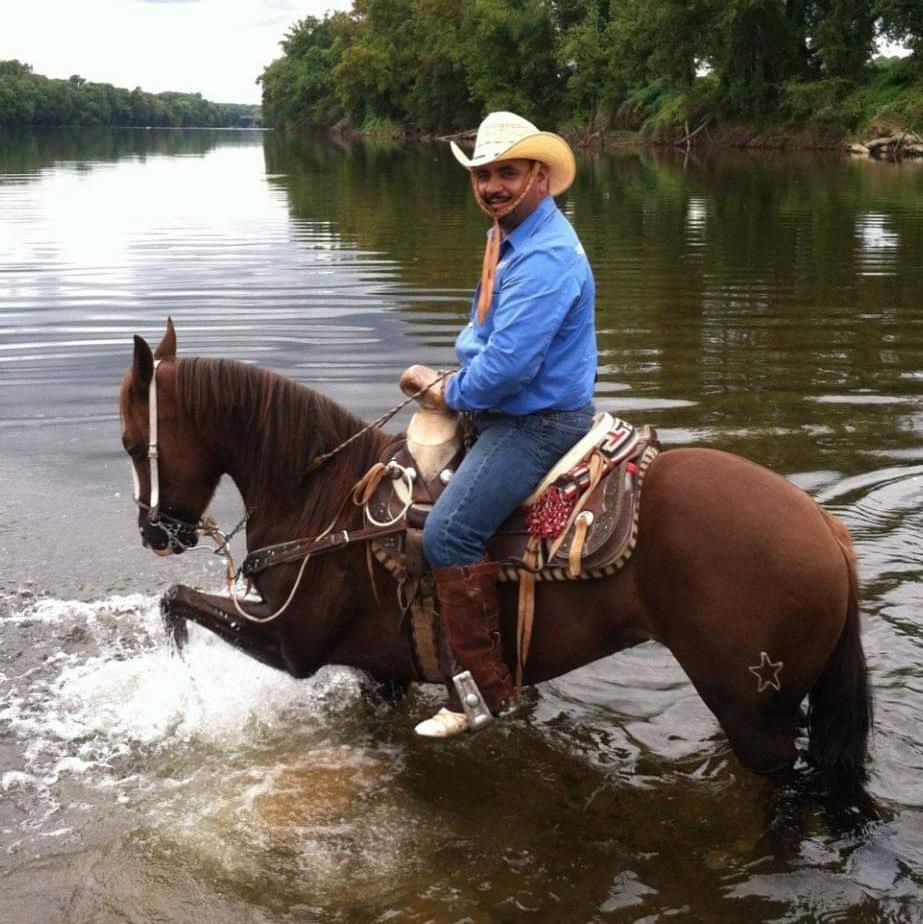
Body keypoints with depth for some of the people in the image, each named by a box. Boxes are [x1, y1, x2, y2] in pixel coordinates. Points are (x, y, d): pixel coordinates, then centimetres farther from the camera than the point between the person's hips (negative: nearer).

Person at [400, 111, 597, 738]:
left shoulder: (547, 258, -23)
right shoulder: (510, 238, 11)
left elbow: (508, 365, -28)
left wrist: (451, 394, -10)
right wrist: (448, 376, 6)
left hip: (539, 422, -11)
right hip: (505, 410, 11)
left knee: (448, 534, -19)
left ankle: (487, 691, -8)